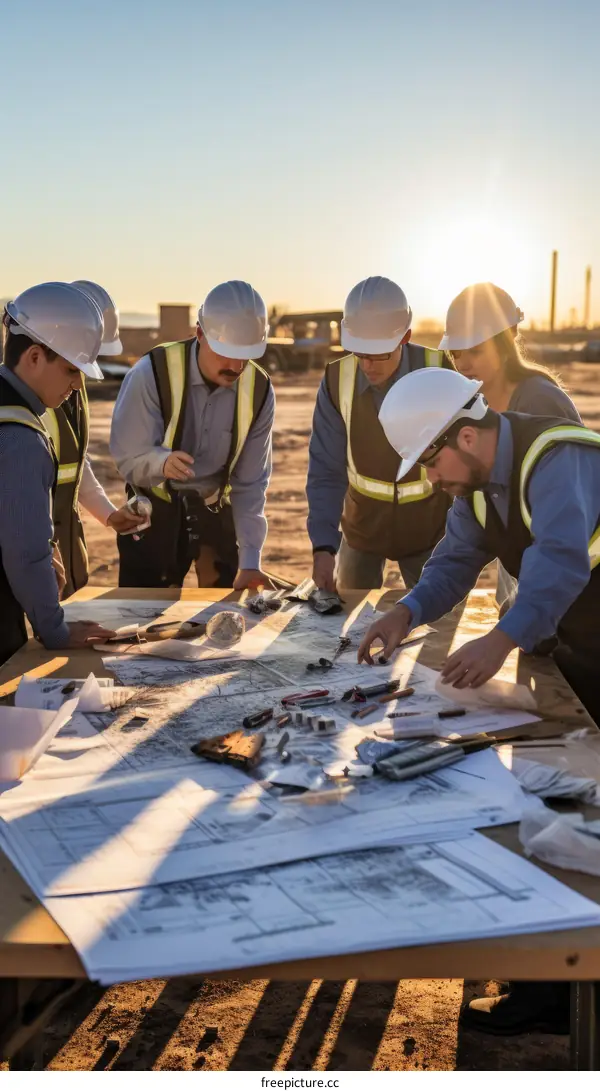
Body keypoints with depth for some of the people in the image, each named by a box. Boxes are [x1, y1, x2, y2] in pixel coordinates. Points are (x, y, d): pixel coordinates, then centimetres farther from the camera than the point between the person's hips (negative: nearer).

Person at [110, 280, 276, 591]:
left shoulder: (259, 391, -13)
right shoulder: (152, 373, -24)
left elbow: (250, 483, -8)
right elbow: (127, 457, -19)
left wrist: (250, 561, -12)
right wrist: (162, 462, -43)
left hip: (216, 509, 3)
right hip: (154, 508, -2)